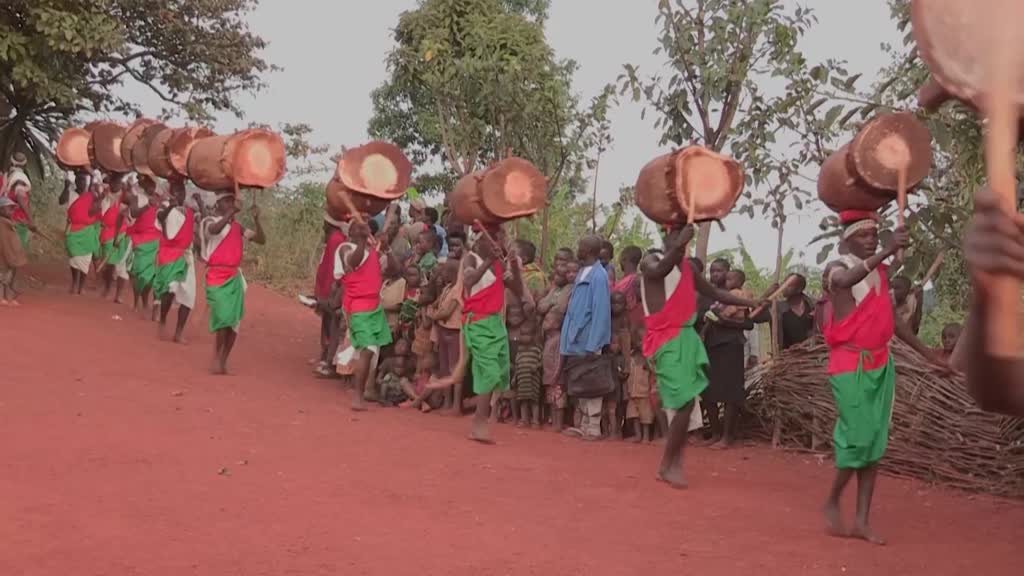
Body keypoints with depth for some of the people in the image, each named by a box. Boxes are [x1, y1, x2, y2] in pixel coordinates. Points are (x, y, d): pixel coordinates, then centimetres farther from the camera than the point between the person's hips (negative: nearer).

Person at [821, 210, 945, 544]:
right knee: (857, 439, -9)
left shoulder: (882, 271, 11)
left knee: (875, 443, 5)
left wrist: (925, 351, 21)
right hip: (850, 366, -7)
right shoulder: (837, 268, -9)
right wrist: (887, 252, -46)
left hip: (882, 364, 7)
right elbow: (845, 281, -35)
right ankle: (832, 503, 14)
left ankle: (863, 521, 11)